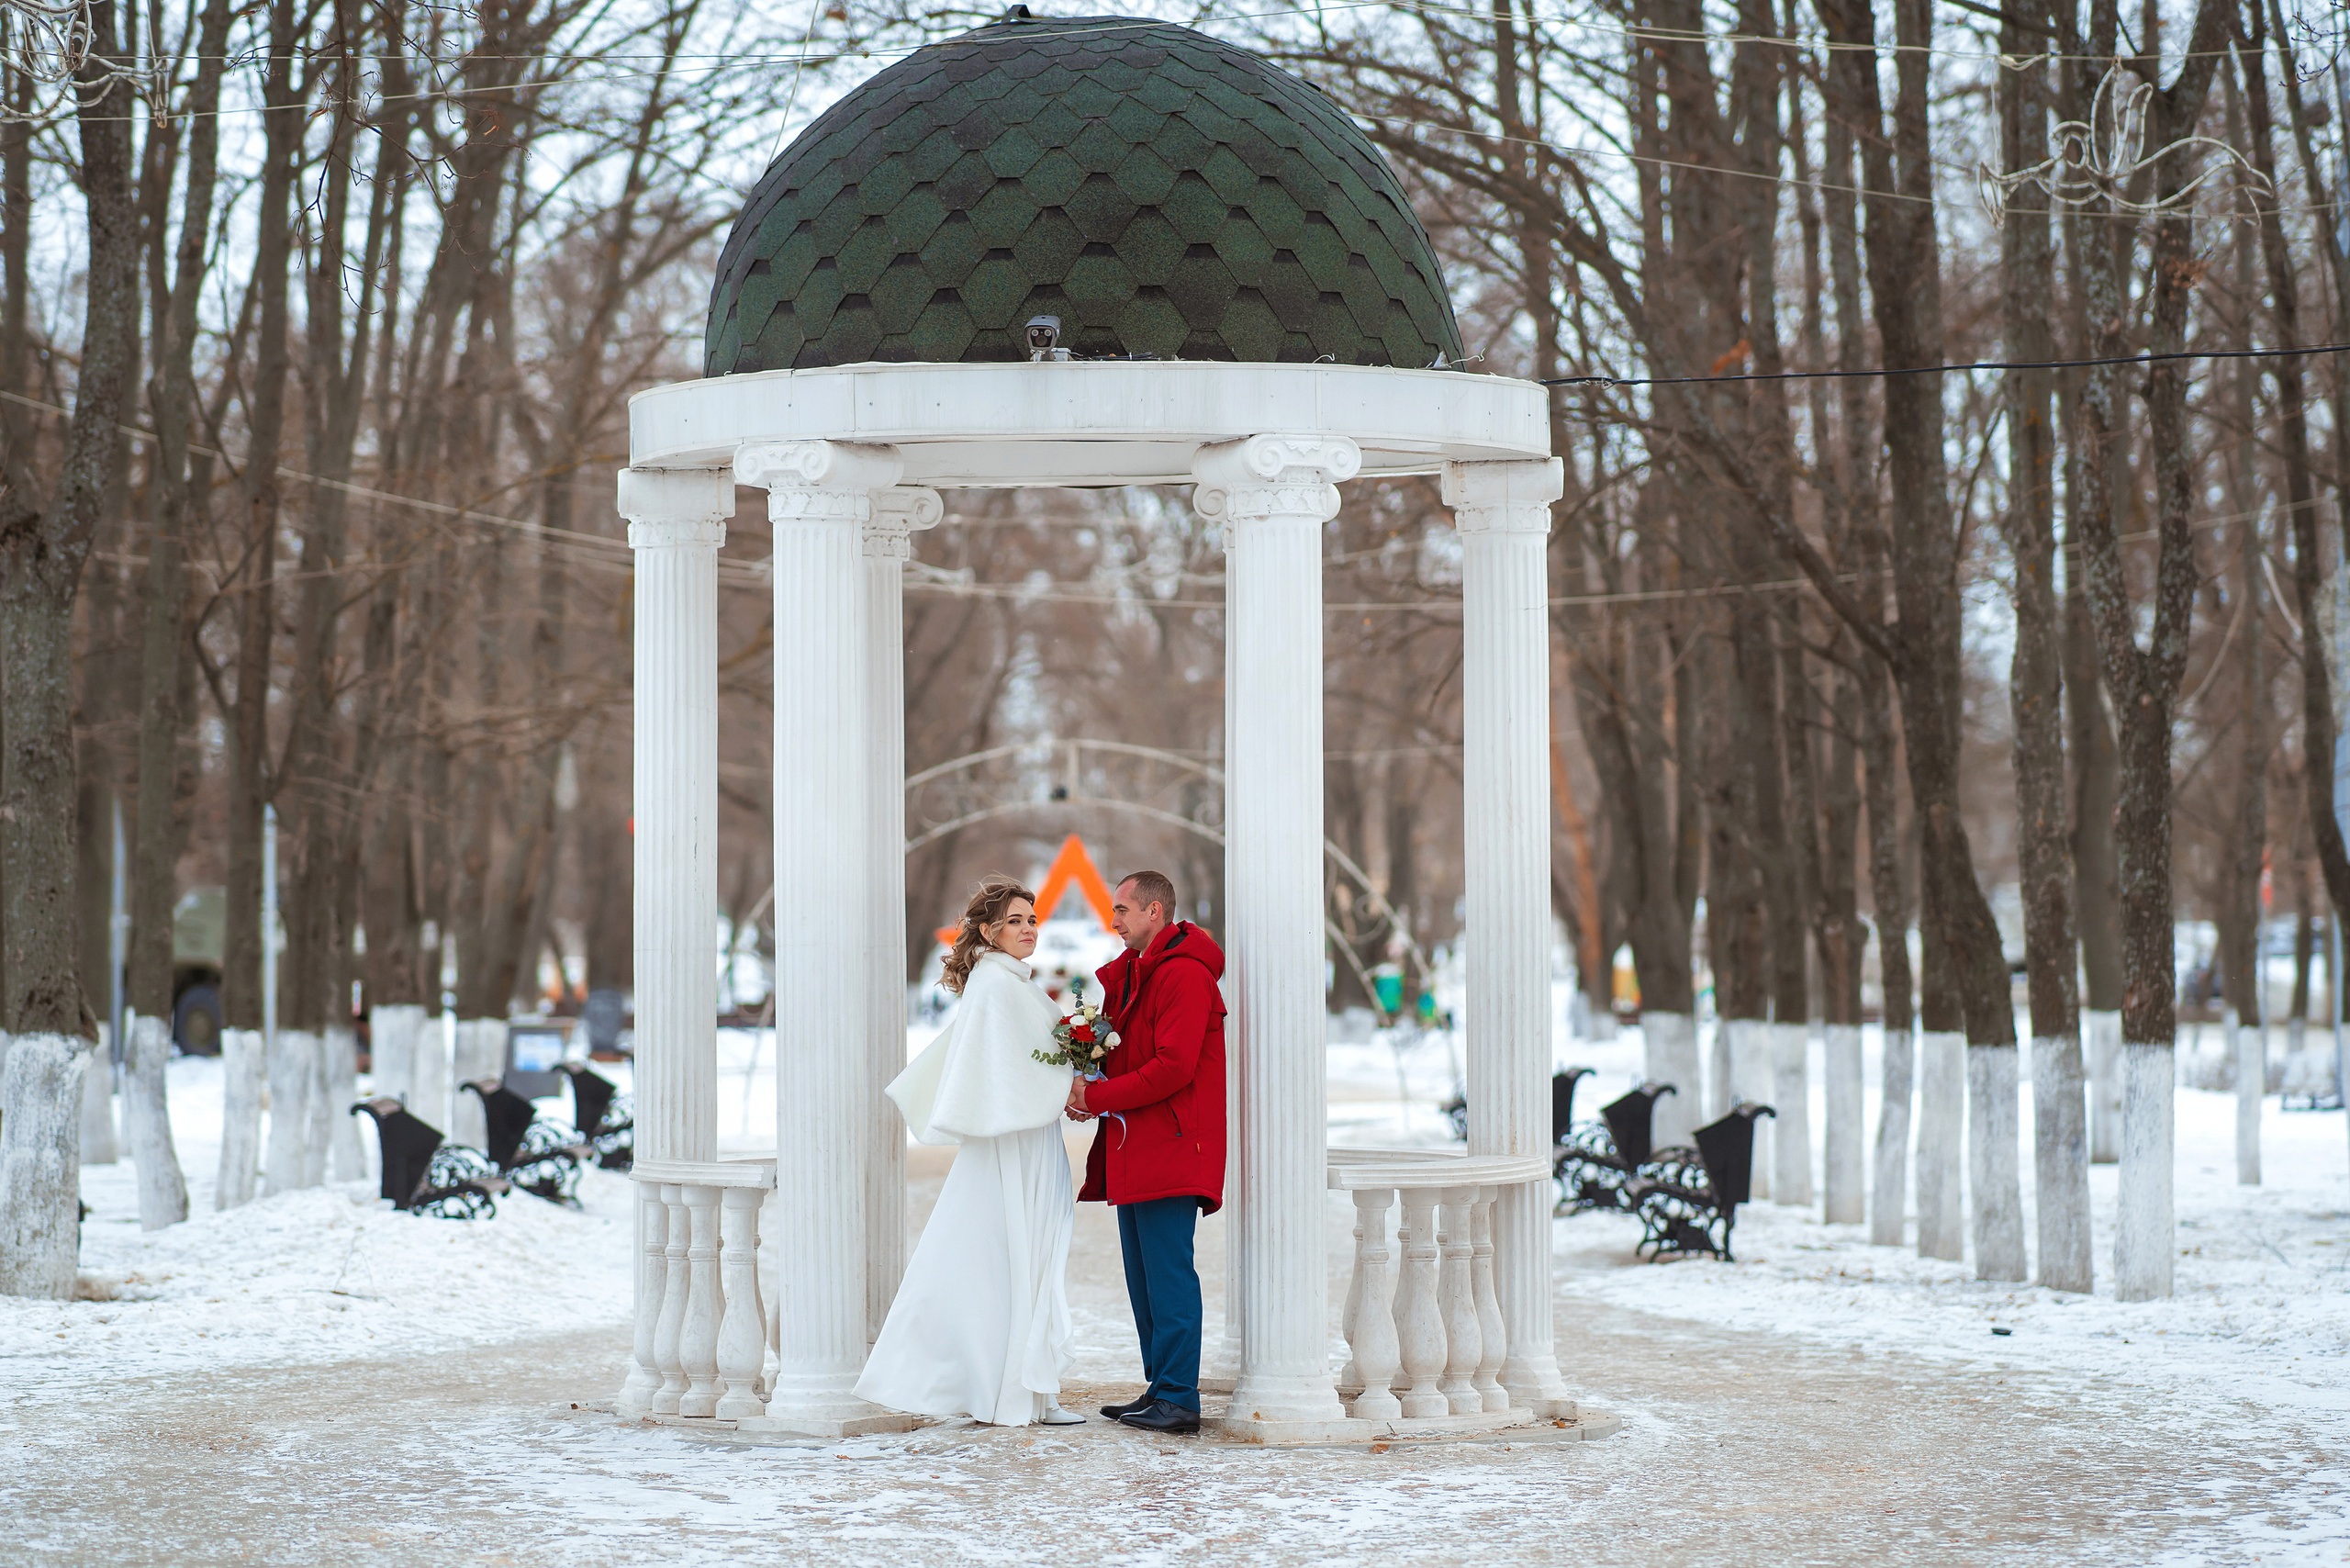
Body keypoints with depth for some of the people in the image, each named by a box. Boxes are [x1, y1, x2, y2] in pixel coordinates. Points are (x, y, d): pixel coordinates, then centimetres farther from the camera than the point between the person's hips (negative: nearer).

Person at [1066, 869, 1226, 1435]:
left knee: (1168, 1274, -9)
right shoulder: (1129, 973, 19)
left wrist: (1095, 1097, -15)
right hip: (1134, 1152, 10)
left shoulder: (1184, 975, -13)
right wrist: (1088, 1095, 0)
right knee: (1143, 1276, 12)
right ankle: (1159, 1390, 17)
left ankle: (1177, 1400, -8)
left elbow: (1173, 1068, -21)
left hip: (1170, 1149, -10)